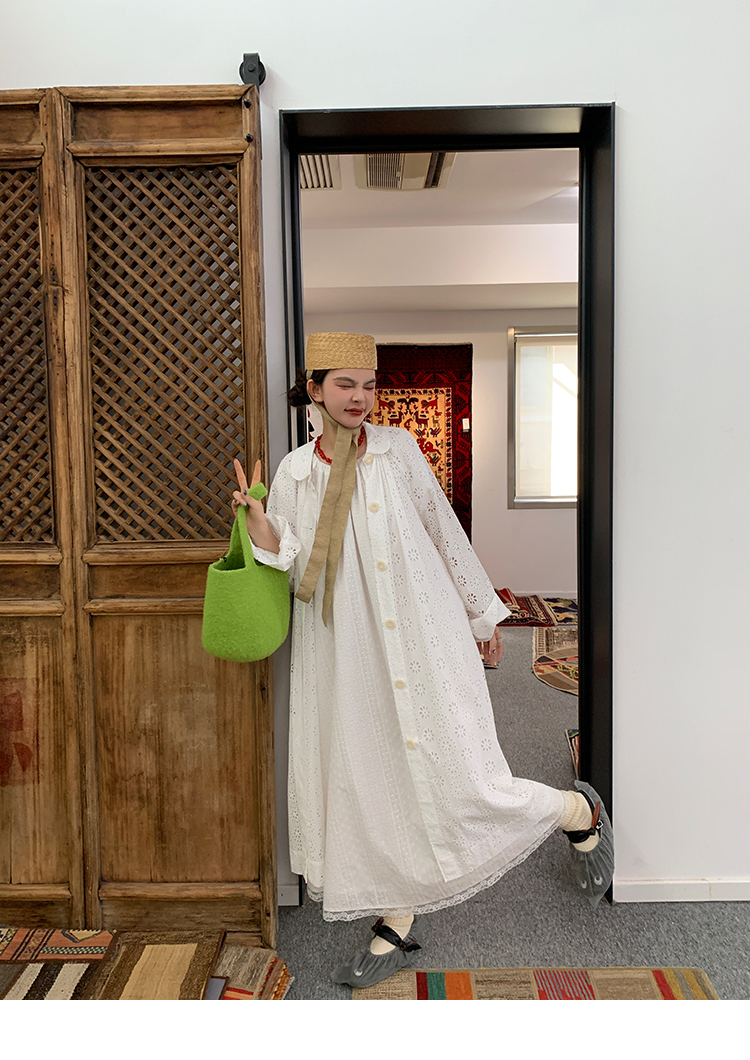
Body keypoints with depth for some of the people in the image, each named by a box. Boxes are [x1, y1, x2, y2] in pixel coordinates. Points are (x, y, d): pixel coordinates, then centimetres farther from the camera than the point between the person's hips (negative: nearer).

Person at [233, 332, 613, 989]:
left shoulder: (398, 449, 0)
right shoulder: (295, 472, 5)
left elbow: (445, 531, 6)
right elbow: (295, 566, 2)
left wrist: (483, 614, 11)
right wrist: (262, 529, -18)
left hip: (421, 634, -3)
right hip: (346, 652, 3)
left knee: (456, 779, -4)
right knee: (373, 780, 10)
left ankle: (581, 812, 25)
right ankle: (396, 930, 29)